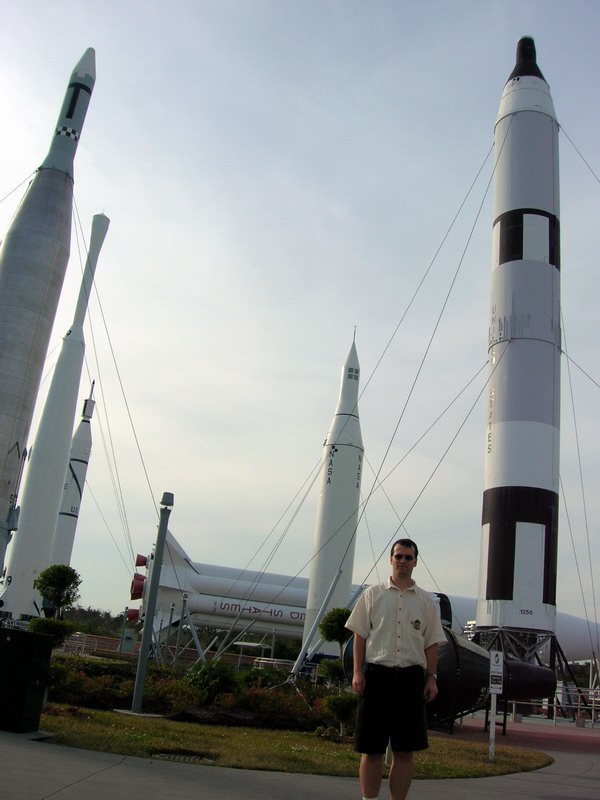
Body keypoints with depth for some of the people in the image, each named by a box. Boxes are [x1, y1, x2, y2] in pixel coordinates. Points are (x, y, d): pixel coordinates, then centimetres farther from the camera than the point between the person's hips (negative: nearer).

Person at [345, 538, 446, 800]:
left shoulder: (426, 601, 11)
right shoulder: (372, 594, 7)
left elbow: (431, 643, 11)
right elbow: (360, 635, 5)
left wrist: (431, 678, 1)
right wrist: (357, 672, -4)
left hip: (411, 676, 1)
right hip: (377, 673, -1)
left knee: (404, 750, 5)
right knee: (371, 748, 3)